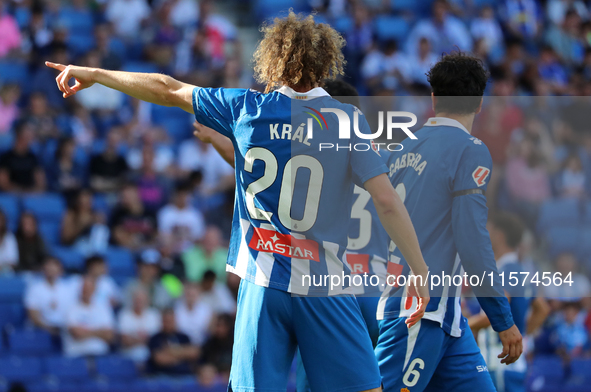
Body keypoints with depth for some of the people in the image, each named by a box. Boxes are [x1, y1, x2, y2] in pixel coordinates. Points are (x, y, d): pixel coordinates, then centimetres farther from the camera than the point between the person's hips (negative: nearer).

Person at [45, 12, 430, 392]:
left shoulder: (246, 108, 3)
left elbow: (167, 90, 13)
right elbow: (387, 202, -9)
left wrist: (95, 74, 25)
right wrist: (421, 274, -3)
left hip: (261, 280, 2)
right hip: (324, 284, -2)